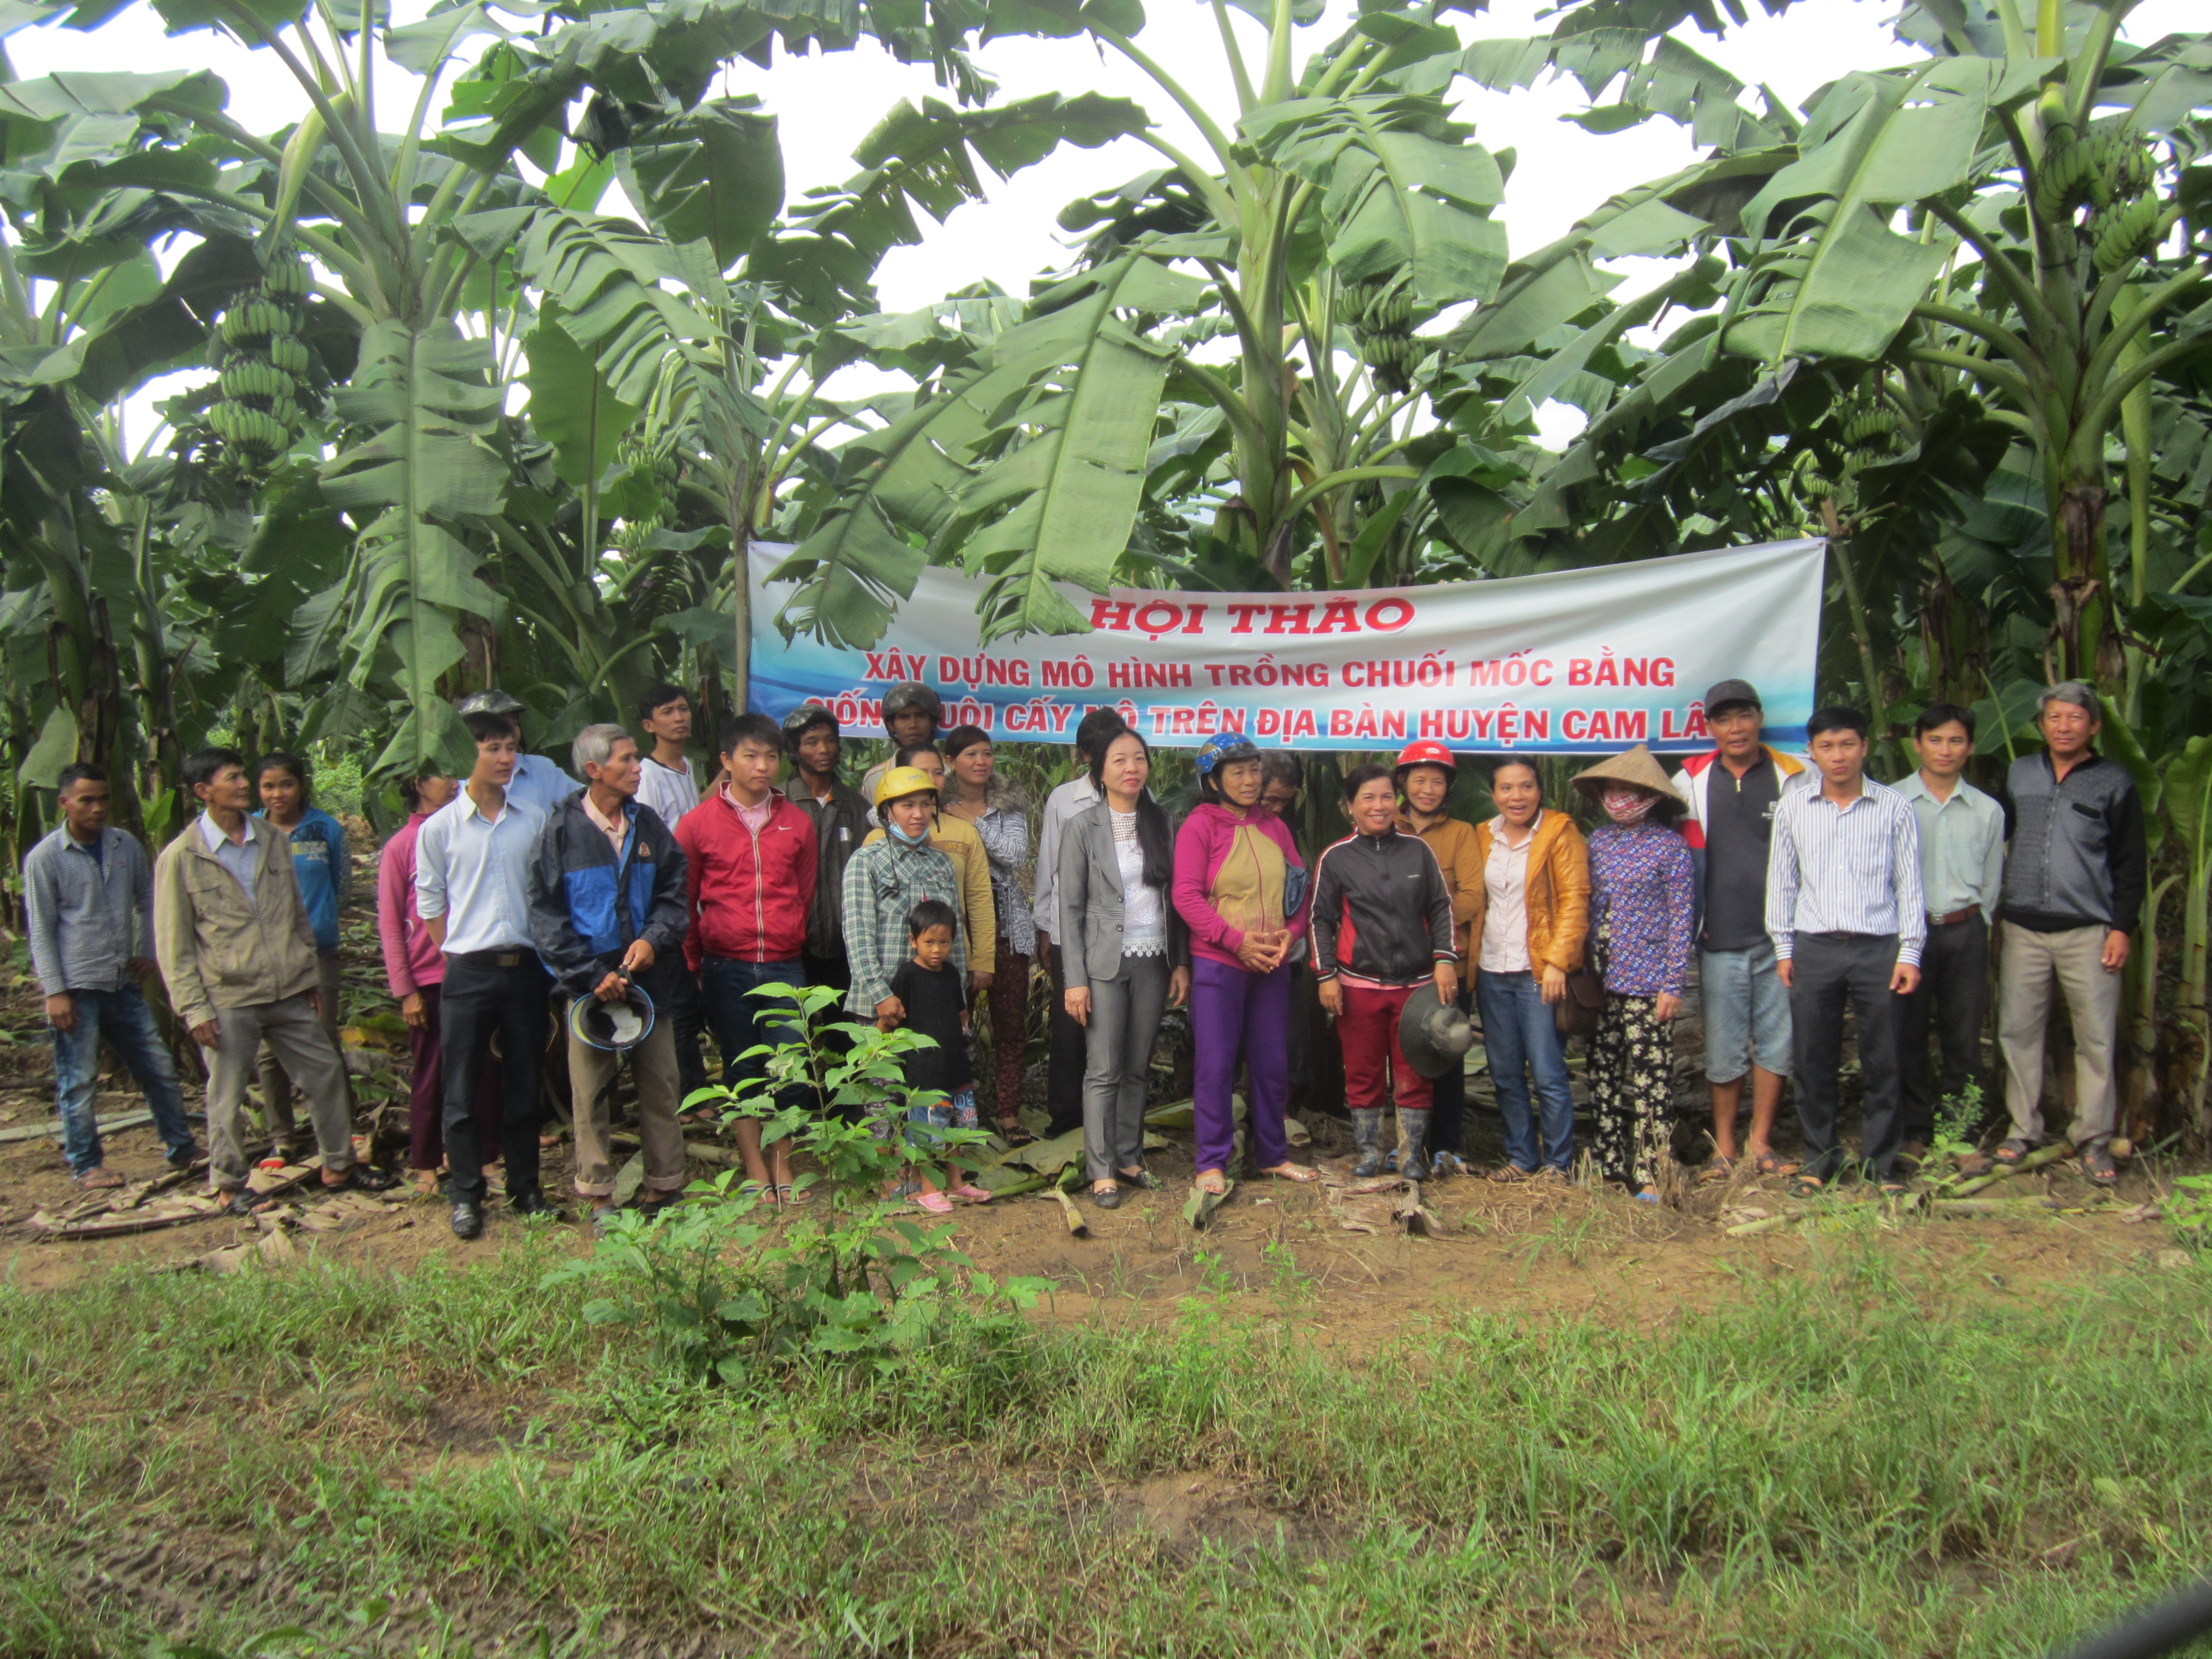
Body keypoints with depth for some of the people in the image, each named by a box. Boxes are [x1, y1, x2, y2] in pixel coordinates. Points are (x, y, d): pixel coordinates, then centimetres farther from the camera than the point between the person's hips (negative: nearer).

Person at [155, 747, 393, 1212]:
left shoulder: (272, 841, 8)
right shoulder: (180, 859, -6)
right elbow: (173, 944, -5)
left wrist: (311, 974, 15)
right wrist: (194, 1009, -10)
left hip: (289, 992, 5)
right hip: (228, 1000, -5)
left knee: (324, 1074, 11)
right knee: (227, 1097, 5)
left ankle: (339, 1164, 27)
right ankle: (229, 1185, 21)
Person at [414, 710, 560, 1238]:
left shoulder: (533, 821, 6)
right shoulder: (439, 828, -1)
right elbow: (430, 903, 4)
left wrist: (544, 953, 5)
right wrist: (460, 956, 0)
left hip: (525, 967, 2)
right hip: (468, 972, -2)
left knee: (524, 1085, 10)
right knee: (462, 1090, 3)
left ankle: (526, 1189, 21)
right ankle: (465, 1196, 13)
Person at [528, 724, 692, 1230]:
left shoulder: (649, 824, 7)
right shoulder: (561, 832, -3)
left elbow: (674, 894, 9)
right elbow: (546, 917, -4)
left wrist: (654, 939, -11)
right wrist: (592, 975, -11)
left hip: (649, 977, 3)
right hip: (590, 982, -3)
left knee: (660, 1086, 5)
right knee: (590, 1092, 3)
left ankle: (664, 1189, 15)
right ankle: (599, 1197, 13)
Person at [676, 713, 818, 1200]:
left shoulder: (797, 823, 6)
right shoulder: (698, 823, 0)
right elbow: (683, 900, 5)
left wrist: (792, 940, 12)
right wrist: (694, 962, 5)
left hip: (785, 966, 1)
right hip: (725, 968, -1)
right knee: (741, 1069, 6)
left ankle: (782, 1165, 14)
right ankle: (755, 1170, 15)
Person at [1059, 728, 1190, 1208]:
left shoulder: (1159, 823, 7)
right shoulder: (1083, 827, -4)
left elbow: (1174, 898, 10)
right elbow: (1071, 907, -5)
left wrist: (1181, 962, 5)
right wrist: (1075, 979, -9)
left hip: (1153, 962, 4)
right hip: (1105, 964, -3)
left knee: (1137, 1069, 9)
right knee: (1103, 1071, -2)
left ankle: (1129, 1158, 20)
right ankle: (1102, 1170, 6)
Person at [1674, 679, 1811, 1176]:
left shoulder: (1793, 777, 4)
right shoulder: (1691, 780, 7)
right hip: (1720, 939, 0)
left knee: (1777, 1040, 5)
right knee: (1725, 1047, 5)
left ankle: (1760, 1141, 17)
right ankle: (1723, 1145, 17)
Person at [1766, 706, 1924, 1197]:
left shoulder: (1893, 807, 3)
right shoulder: (1793, 807, 7)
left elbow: (1909, 883, 3)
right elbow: (1782, 880, 11)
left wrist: (1910, 951, -2)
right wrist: (1783, 948, 7)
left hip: (1879, 947, -1)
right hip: (1814, 948, 1)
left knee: (1882, 1060, 4)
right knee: (1814, 1061, 6)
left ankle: (1882, 1159, 16)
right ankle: (1820, 1155, 19)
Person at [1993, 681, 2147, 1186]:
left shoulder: (2113, 783, 3)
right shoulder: (2019, 775, 10)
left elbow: (2132, 863, 4)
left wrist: (2122, 927, -3)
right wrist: (1994, 915, 11)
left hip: (2089, 932, -2)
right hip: (2023, 929, 3)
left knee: (2096, 1038, -1)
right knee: (2017, 1031, 5)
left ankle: (2093, 1139, 9)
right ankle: (2023, 1129, 15)